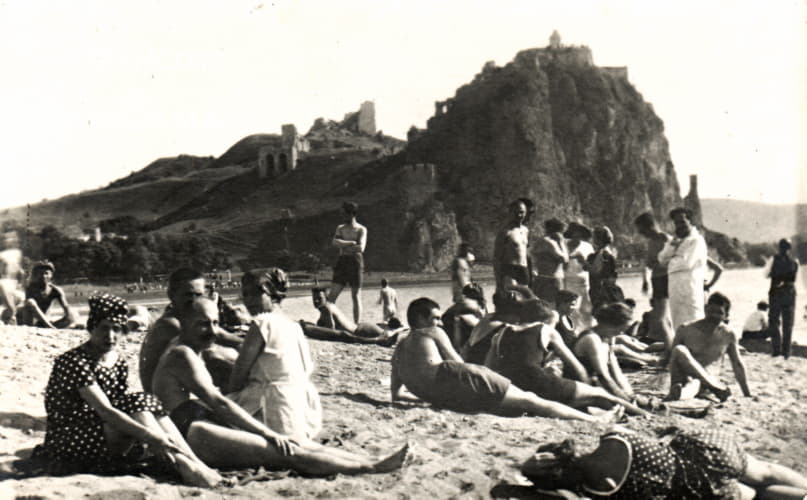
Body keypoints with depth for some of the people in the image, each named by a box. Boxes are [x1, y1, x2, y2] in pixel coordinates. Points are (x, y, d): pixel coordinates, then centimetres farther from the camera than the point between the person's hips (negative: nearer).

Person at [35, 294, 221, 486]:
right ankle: (185, 467, -32)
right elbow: (105, 411, -27)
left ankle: (194, 463, -25)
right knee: (137, 404, -25)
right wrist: (151, 437, -36)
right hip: (67, 440, -7)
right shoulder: (74, 362, -17)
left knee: (151, 405, -15)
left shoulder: (119, 363, 8)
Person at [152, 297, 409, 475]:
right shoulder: (181, 354, -10)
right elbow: (219, 403, -15)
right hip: (196, 436, -10)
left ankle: (372, 463, -5)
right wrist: (268, 433, -15)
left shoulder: (192, 354, 23)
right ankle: (372, 468, -14)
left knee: (304, 445, -2)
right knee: (289, 452, -15)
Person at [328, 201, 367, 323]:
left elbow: (360, 248, -12)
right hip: (342, 262, 3)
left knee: (356, 296, 1)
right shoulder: (340, 228, 13)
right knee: (332, 295, -5)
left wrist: (343, 245, -4)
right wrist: (352, 243, -10)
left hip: (355, 262, -3)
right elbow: (335, 242, -3)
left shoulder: (361, 229, 2)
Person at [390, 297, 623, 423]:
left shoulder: (399, 348, 27)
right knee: (529, 401, -2)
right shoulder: (433, 333, 11)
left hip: (431, 394, 7)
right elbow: (457, 363, 10)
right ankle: (596, 419, 0)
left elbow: (396, 393, 25)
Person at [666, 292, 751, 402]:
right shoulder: (685, 330, -3)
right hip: (683, 378, 0)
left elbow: (738, 365, 11)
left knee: (695, 383, -39)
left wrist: (748, 395, 10)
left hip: (705, 382, 0)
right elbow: (673, 359, -5)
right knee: (679, 350, -33)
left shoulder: (728, 335, 4)